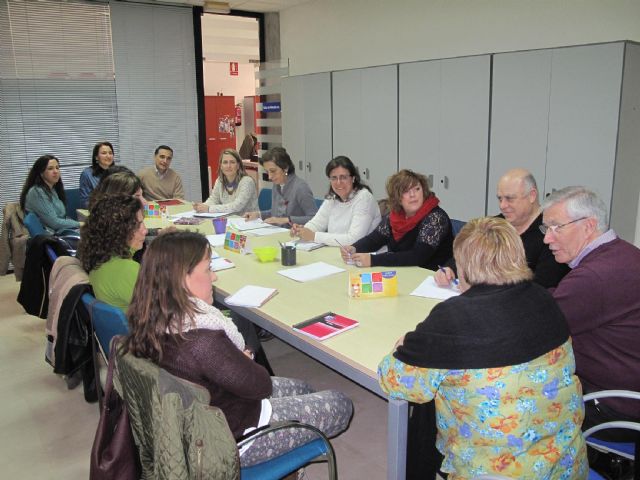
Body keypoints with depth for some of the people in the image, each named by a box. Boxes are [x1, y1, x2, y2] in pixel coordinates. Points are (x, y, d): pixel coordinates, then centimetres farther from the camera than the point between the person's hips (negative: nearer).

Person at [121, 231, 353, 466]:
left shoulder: (151, 323, -12)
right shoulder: (203, 342, -40)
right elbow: (261, 385, -22)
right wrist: (245, 360, -6)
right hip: (234, 439, -9)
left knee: (301, 389, 26)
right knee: (340, 405, 9)